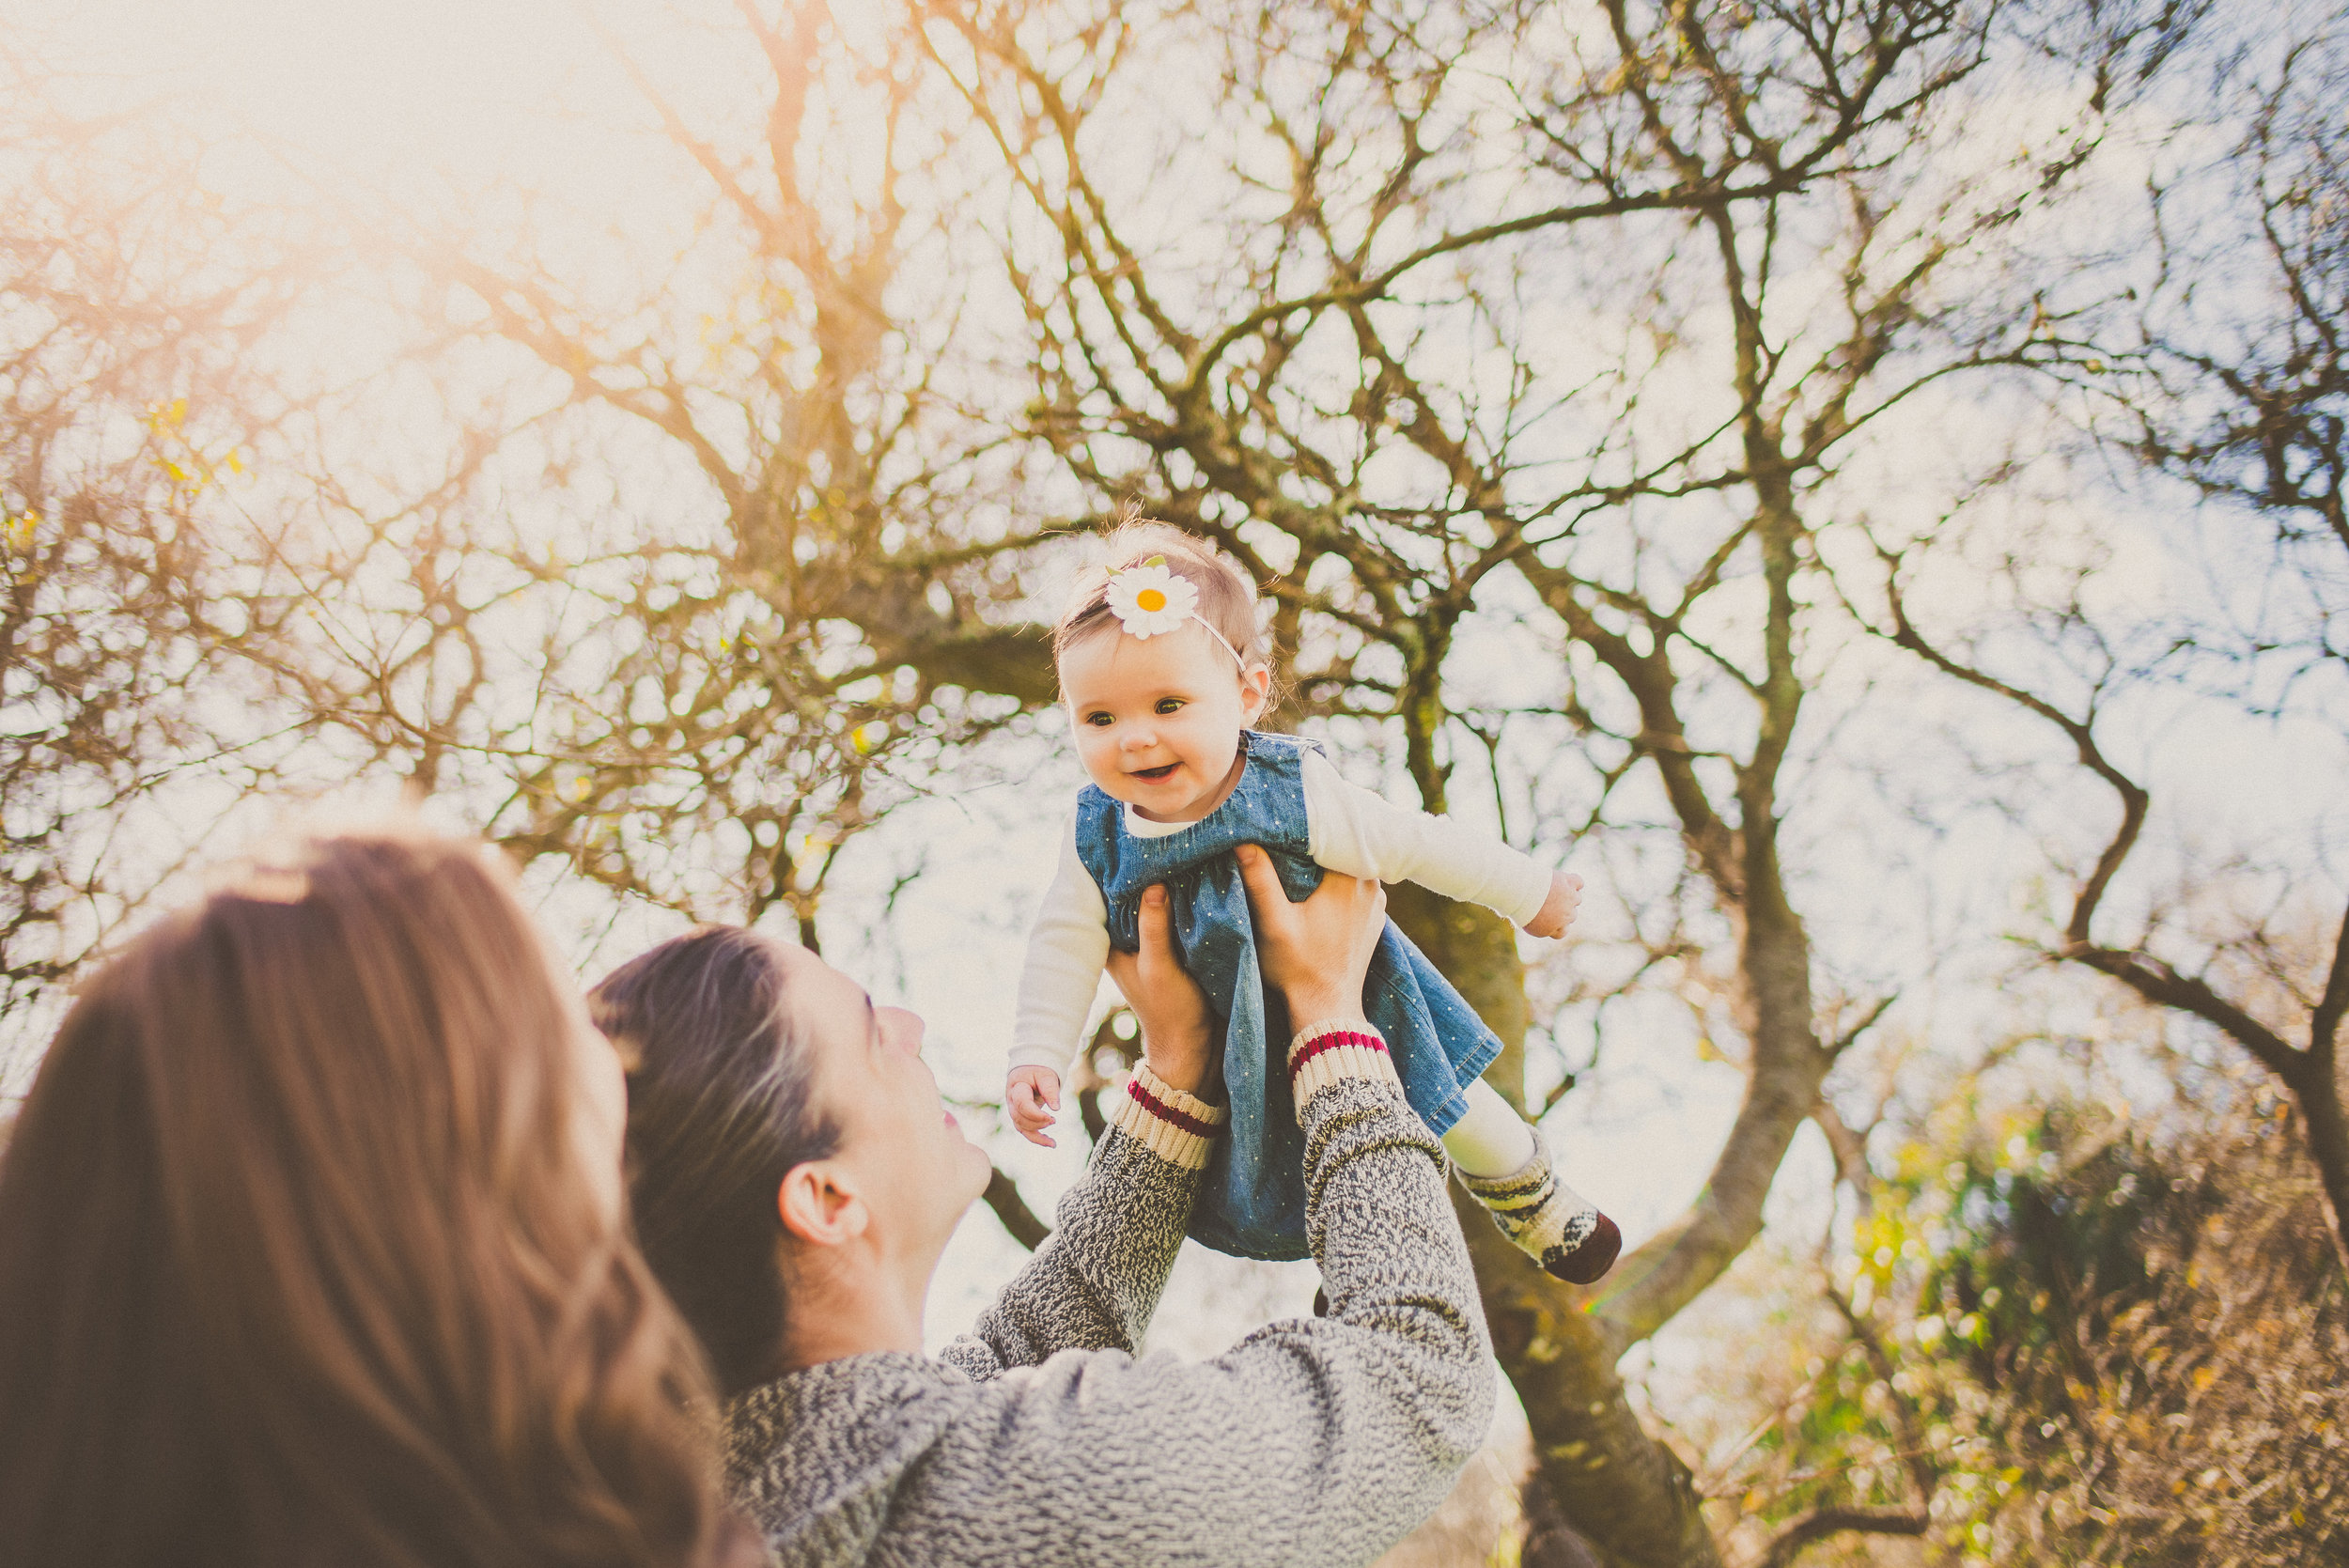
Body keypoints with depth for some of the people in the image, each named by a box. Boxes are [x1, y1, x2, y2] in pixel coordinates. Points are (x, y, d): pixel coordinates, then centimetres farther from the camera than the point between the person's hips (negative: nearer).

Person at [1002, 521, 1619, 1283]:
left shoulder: (1298, 795, -30)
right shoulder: (1095, 834, -22)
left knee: (1455, 1115, 16)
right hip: (1224, 1042, 2)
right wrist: (1035, 1057, -17)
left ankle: (1541, 1207, 47)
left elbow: (1417, 845, -19)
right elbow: (1064, 946, -10)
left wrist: (1531, 894, -8)